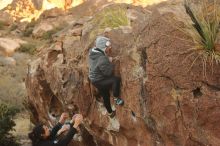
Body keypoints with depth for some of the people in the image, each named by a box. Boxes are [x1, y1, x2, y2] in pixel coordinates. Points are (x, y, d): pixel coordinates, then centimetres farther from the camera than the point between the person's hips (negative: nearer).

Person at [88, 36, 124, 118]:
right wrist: (110, 62, -14)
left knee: (105, 96, 23)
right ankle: (116, 98, -11)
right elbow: (108, 72, -26)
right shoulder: (102, 59, -32)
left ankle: (110, 113, 40)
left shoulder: (93, 52, -3)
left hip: (95, 79, 10)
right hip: (99, 81, -10)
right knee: (116, 80, -26)